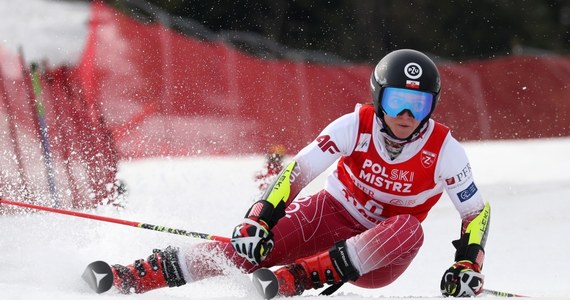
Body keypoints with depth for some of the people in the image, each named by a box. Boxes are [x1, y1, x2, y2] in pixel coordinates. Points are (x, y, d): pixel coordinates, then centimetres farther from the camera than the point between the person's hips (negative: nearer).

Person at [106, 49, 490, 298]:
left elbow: (478, 211, -4)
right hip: (332, 215, 0)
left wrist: (467, 265, -18)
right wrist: (257, 221, -31)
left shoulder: (444, 150, -15)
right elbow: (298, 170, -19)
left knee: (409, 230, -37)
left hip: (380, 256, 0)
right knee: (249, 246, -26)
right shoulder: (355, 126, -16)